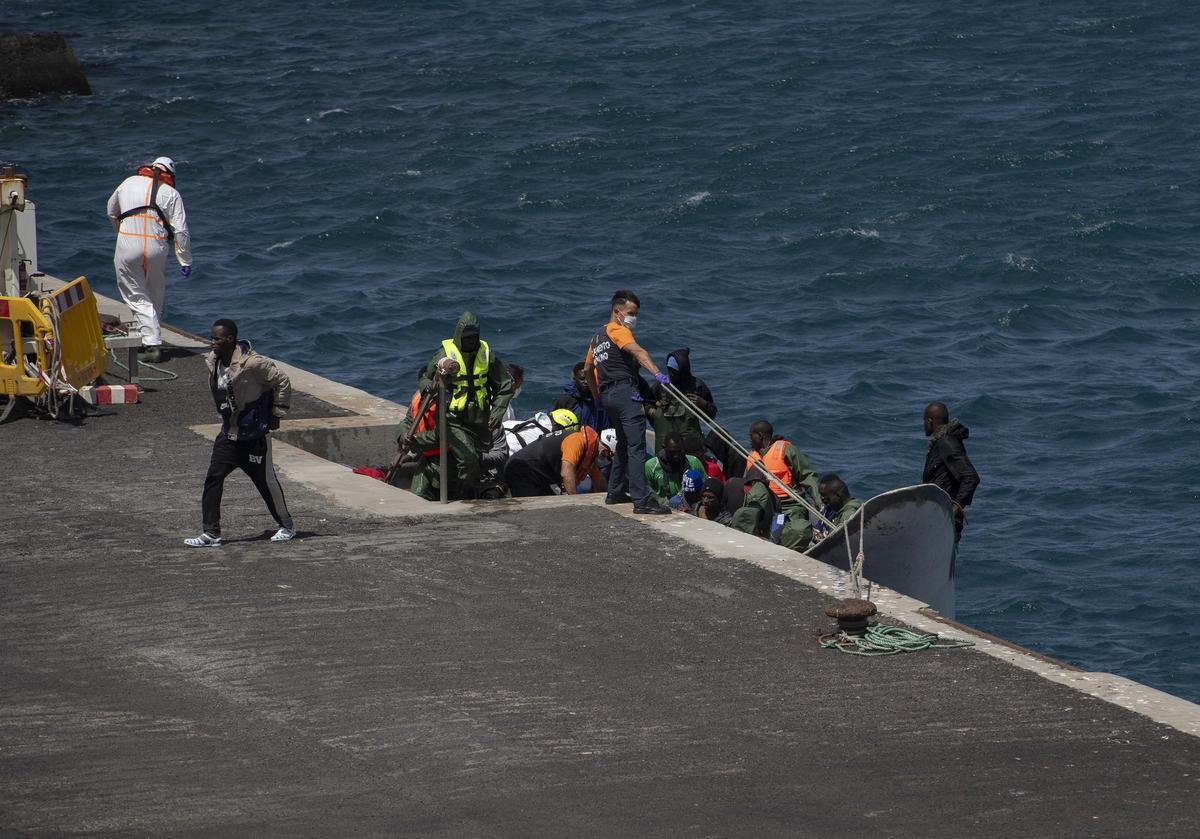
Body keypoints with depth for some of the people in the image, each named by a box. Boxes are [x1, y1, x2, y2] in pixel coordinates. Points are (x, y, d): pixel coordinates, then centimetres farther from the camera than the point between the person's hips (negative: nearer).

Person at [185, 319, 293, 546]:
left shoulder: (252, 364, -23)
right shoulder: (213, 363, 1)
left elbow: (282, 381, -14)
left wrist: (276, 414, -10)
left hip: (254, 436, -7)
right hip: (228, 434, 7)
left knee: (266, 481, 6)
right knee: (213, 479, -3)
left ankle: (286, 527, 24)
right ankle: (211, 533, 0)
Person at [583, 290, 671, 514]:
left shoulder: (597, 337, 24)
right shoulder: (618, 331, -4)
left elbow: (587, 369, 35)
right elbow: (637, 351, -23)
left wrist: (597, 396, 43)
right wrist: (656, 373, -37)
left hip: (607, 393, 9)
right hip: (625, 391, -9)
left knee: (623, 443, 25)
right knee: (636, 446, -15)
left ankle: (615, 492, 32)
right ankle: (641, 500, -25)